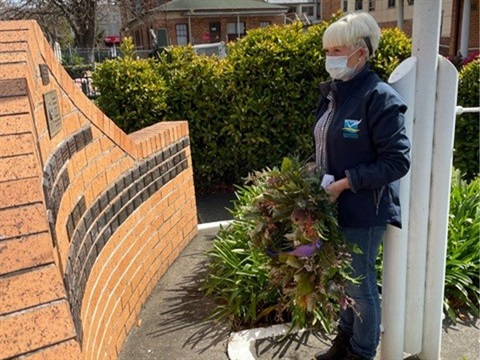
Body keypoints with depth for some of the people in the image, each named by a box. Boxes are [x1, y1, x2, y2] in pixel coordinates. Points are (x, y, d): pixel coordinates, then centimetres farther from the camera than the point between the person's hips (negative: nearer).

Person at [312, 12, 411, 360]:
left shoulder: (379, 98, -17)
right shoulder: (333, 93, 6)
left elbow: (398, 161, -19)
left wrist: (344, 184, -21)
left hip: (364, 211, -7)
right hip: (335, 206, 7)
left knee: (360, 283, 10)